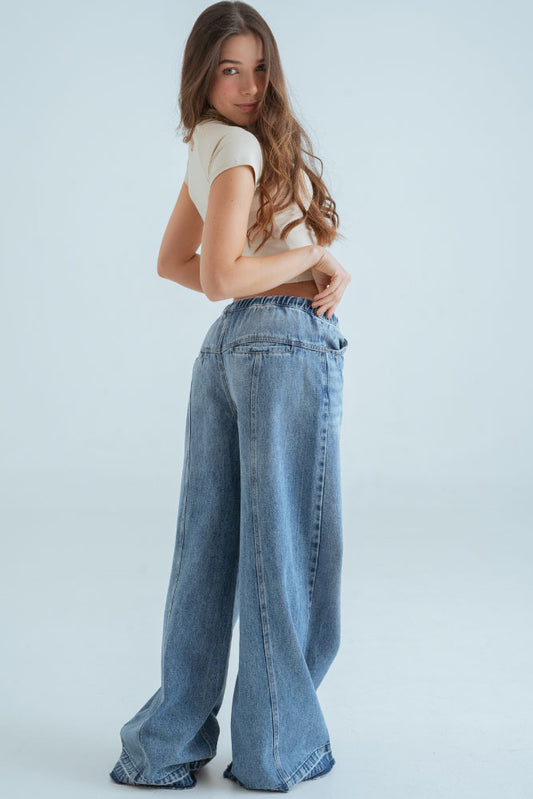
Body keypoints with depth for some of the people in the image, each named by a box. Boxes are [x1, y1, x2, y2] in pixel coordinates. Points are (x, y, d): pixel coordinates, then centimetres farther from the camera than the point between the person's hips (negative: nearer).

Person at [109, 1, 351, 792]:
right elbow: (222, 276, -20)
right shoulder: (240, 145, -11)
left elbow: (173, 262, 22)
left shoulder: (208, 147, 16)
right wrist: (317, 258, -6)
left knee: (208, 548, 10)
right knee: (286, 547, 2)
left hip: (228, 346, 9)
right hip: (288, 346, -9)